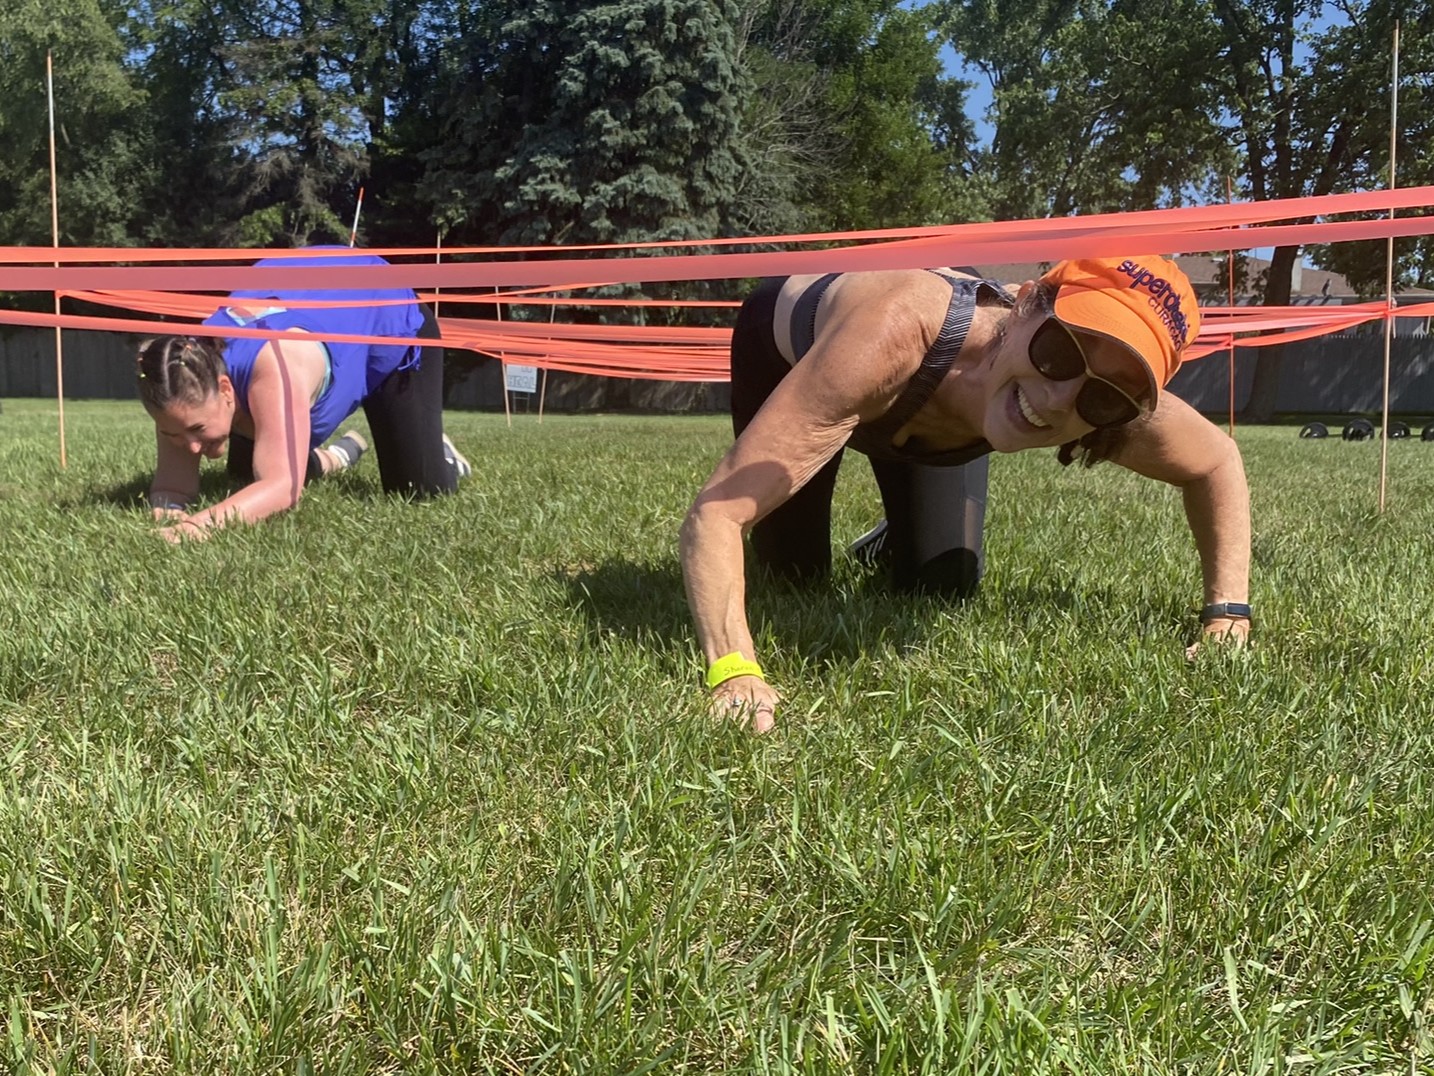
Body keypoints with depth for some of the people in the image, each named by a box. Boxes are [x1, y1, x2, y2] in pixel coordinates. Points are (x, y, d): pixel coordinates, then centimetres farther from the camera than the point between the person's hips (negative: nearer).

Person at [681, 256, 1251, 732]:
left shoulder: (1112, 402, -36)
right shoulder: (894, 334, -51)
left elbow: (1219, 462, -13)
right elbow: (714, 512, -52)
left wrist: (1227, 620, -22)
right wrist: (734, 675, -64)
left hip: (935, 401, 3)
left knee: (944, 584, -1)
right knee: (795, 571, 6)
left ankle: (892, 544, 34)